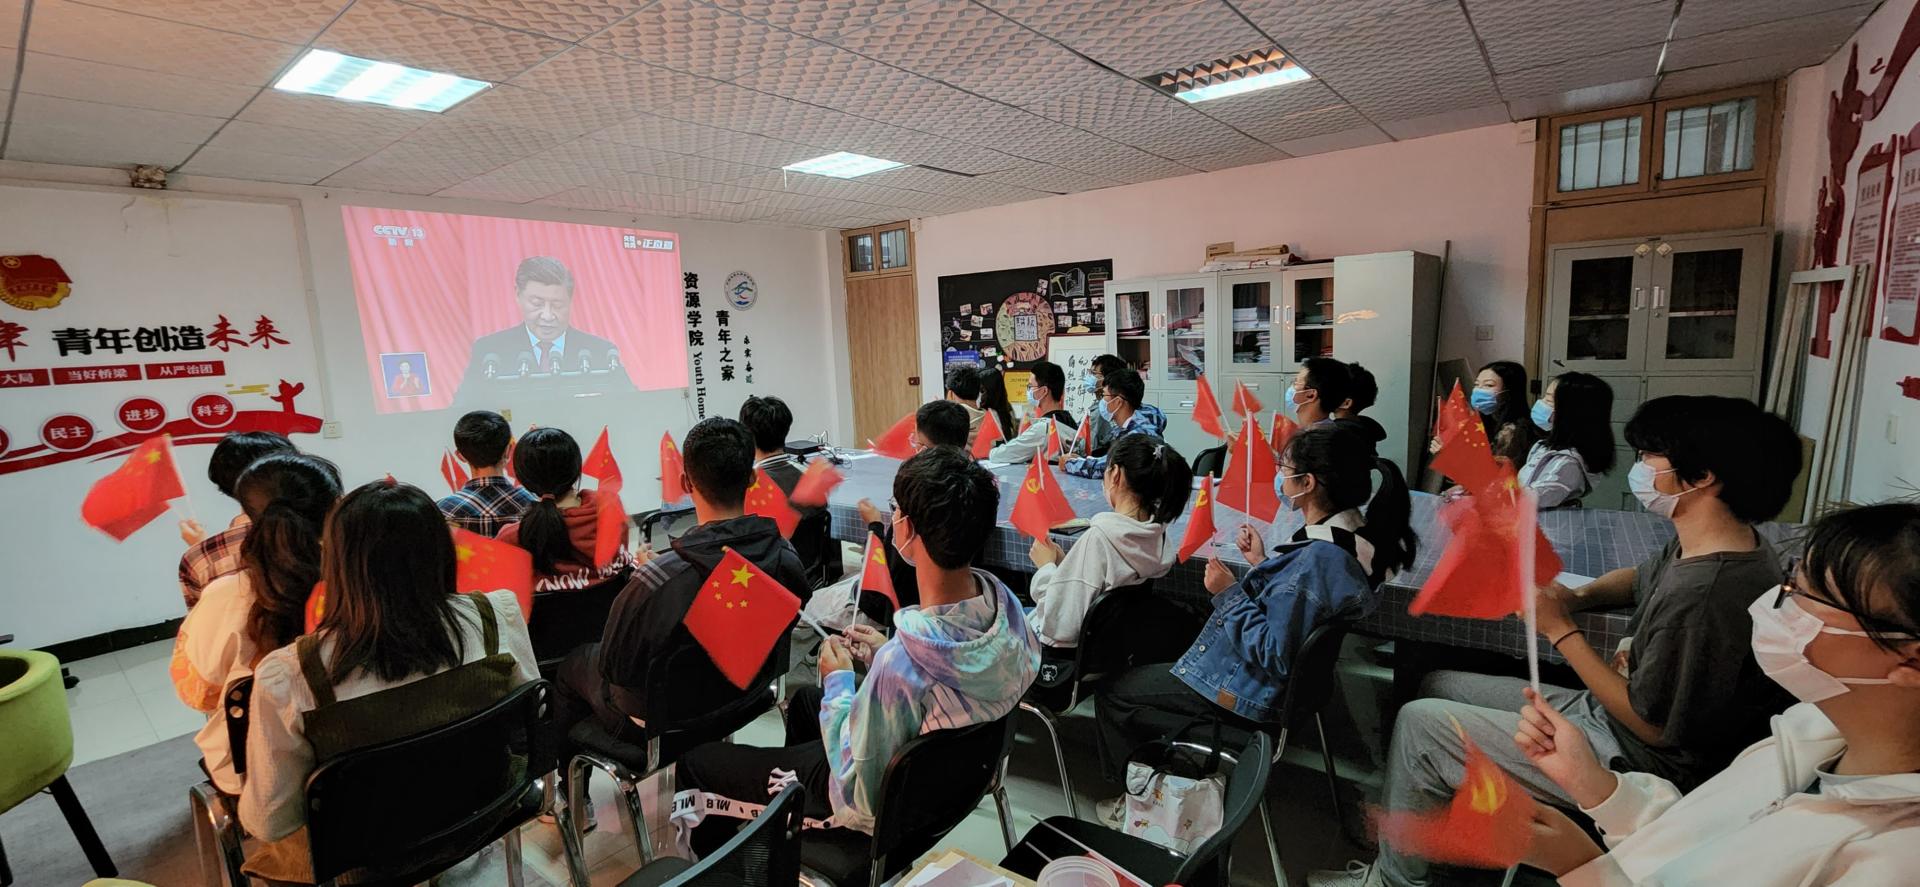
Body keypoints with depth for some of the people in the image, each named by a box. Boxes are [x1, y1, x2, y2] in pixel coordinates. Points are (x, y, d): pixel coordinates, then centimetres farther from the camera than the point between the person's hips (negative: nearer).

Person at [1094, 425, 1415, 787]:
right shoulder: (1350, 535, -2)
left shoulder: (1319, 559, -32)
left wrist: (1229, 593, -22)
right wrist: (1261, 564, 4)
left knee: (1112, 692, 4)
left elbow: (1274, 654, -29)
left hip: (1244, 694, -10)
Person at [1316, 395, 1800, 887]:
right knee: (1437, 685, 11)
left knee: (1418, 722, -9)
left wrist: (1561, 630, -17)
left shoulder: (1703, 593, -32)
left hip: (1635, 761, -10)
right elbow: (1641, 579, 21)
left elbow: (1652, 725, -24)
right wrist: (1578, 595, -1)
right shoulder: (1728, 544, 0)